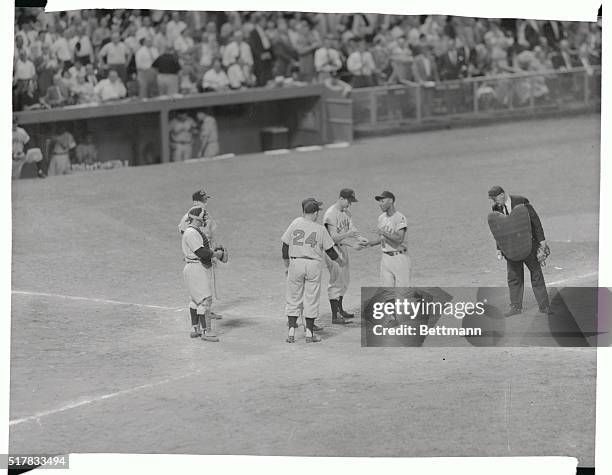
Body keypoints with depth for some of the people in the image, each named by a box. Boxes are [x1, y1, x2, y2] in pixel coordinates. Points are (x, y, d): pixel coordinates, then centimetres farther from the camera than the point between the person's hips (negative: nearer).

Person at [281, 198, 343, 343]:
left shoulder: (295, 223, -3)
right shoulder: (320, 229, -3)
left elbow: (285, 246, 0)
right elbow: (329, 250, 4)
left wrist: (287, 266, 11)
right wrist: (339, 260, 23)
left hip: (295, 262, 1)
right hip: (314, 265, -1)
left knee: (293, 299, 8)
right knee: (311, 299, 7)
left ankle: (291, 332, 3)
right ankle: (309, 333, 8)